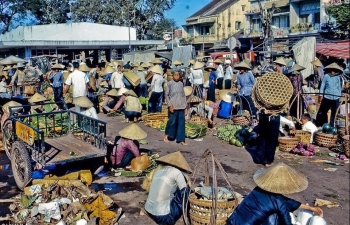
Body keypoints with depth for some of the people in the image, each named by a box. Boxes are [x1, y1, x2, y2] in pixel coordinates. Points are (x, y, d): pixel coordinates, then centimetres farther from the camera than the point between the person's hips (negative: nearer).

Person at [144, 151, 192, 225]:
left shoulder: (158, 171, 11)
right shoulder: (176, 172, -8)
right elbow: (184, 191, 0)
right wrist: (187, 184, 22)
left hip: (148, 211, 8)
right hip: (162, 216, -7)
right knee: (185, 191, 8)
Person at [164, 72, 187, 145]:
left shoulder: (181, 83, 7)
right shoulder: (169, 84, -5)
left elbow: (183, 95, 13)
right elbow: (166, 95, -5)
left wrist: (185, 105, 11)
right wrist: (169, 105, -11)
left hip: (181, 106, 4)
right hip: (173, 106, -4)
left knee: (181, 122, 4)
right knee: (172, 121, 1)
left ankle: (181, 139, 10)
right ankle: (166, 135, 24)